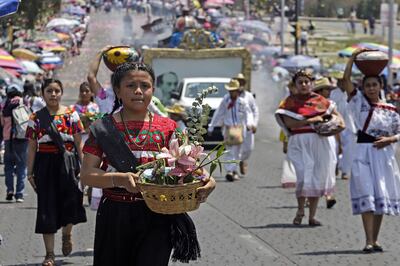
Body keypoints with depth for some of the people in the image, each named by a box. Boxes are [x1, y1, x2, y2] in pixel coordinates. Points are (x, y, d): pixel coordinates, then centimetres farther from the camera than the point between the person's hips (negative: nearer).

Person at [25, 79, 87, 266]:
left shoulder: (71, 115, 3)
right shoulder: (36, 118, 4)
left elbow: (79, 143, 3)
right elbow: (32, 147, 6)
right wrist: (30, 172, 2)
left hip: (67, 162, 0)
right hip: (45, 164, 0)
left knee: (70, 201, -4)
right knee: (47, 206, 0)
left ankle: (66, 234, 31)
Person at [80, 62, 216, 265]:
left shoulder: (167, 128, 7)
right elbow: (86, 174, -3)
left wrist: (206, 181, -19)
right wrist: (119, 179, -21)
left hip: (156, 218, 0)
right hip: (114, 215, 0)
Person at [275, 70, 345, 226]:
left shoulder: (320, 100, 11)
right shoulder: (290, 102, 1)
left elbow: (335, 113, 23)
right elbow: (290, 124, -12)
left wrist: (340, 122, 2)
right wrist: (310, 121, -16)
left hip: (319, 143, 3)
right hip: (299, 143, -3)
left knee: (317, 179, 5)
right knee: (303, 177, -16)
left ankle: (312, 216, 14)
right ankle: (300, 211, 7)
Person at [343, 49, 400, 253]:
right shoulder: (359, 101, 3)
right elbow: (346, 79, -7)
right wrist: (354, 56, -9)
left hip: (384, 154, 2)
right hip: (363, 152, -2)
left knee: (382, 196, 4)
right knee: (366, 196, -9)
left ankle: (375, 240, 12)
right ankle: (369, 241, -13)